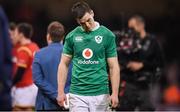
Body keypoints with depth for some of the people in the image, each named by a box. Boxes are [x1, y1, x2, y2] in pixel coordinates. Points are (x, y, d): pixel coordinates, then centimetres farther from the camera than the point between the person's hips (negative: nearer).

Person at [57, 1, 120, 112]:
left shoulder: (107, 35, 0)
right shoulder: (72, 36, 5)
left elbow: (114, 67, 0)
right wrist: (61, 92, 1)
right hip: (77, 94, 1)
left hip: (100, 94, -1)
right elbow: (64, 64, 9)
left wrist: (115, 93, -9)